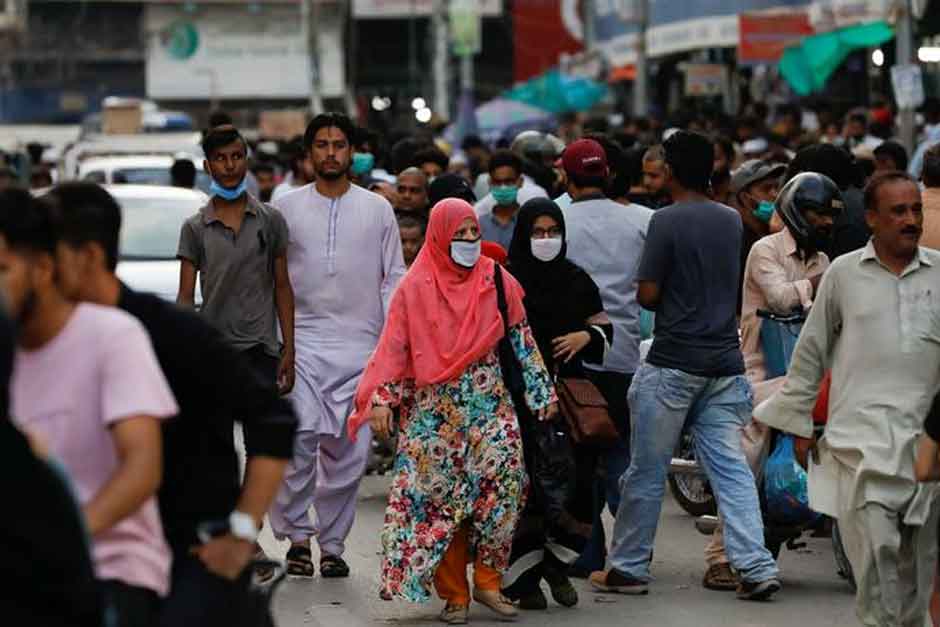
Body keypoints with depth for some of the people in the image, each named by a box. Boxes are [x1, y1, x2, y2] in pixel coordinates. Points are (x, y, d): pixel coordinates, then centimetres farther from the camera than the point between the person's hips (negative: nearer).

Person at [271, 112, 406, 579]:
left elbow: (394, 278, 9)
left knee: (347, 451, 2)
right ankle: (296, 533, -4)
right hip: (302, 341, -1)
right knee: (299, 437, -16)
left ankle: (332, 544, 12)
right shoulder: (287, 208, 7)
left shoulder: (377, 210, 9)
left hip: (360, 346, 1)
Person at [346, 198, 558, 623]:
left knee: (504, 480, -16)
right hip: (434, 410, -1)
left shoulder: (497, 280, 6)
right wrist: (382, 399, -10)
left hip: (489, 403, 1)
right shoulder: (415, 288, 2)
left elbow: (522, 340, 9)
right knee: (441, 499, -2)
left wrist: (543, 394, 7)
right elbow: (394, 347, 0)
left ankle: (487, 582, -4)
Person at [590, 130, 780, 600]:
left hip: (673, 363, -5)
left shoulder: (667, 220, -10)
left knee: (646, 472, 6)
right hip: (725, 362, 5)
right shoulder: (732, 221, 9)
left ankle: (628, 567, 14)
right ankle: (757, 569, -5)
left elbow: (648, 294, -12)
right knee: (731, 468, 4)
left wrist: (666, 298, 8)